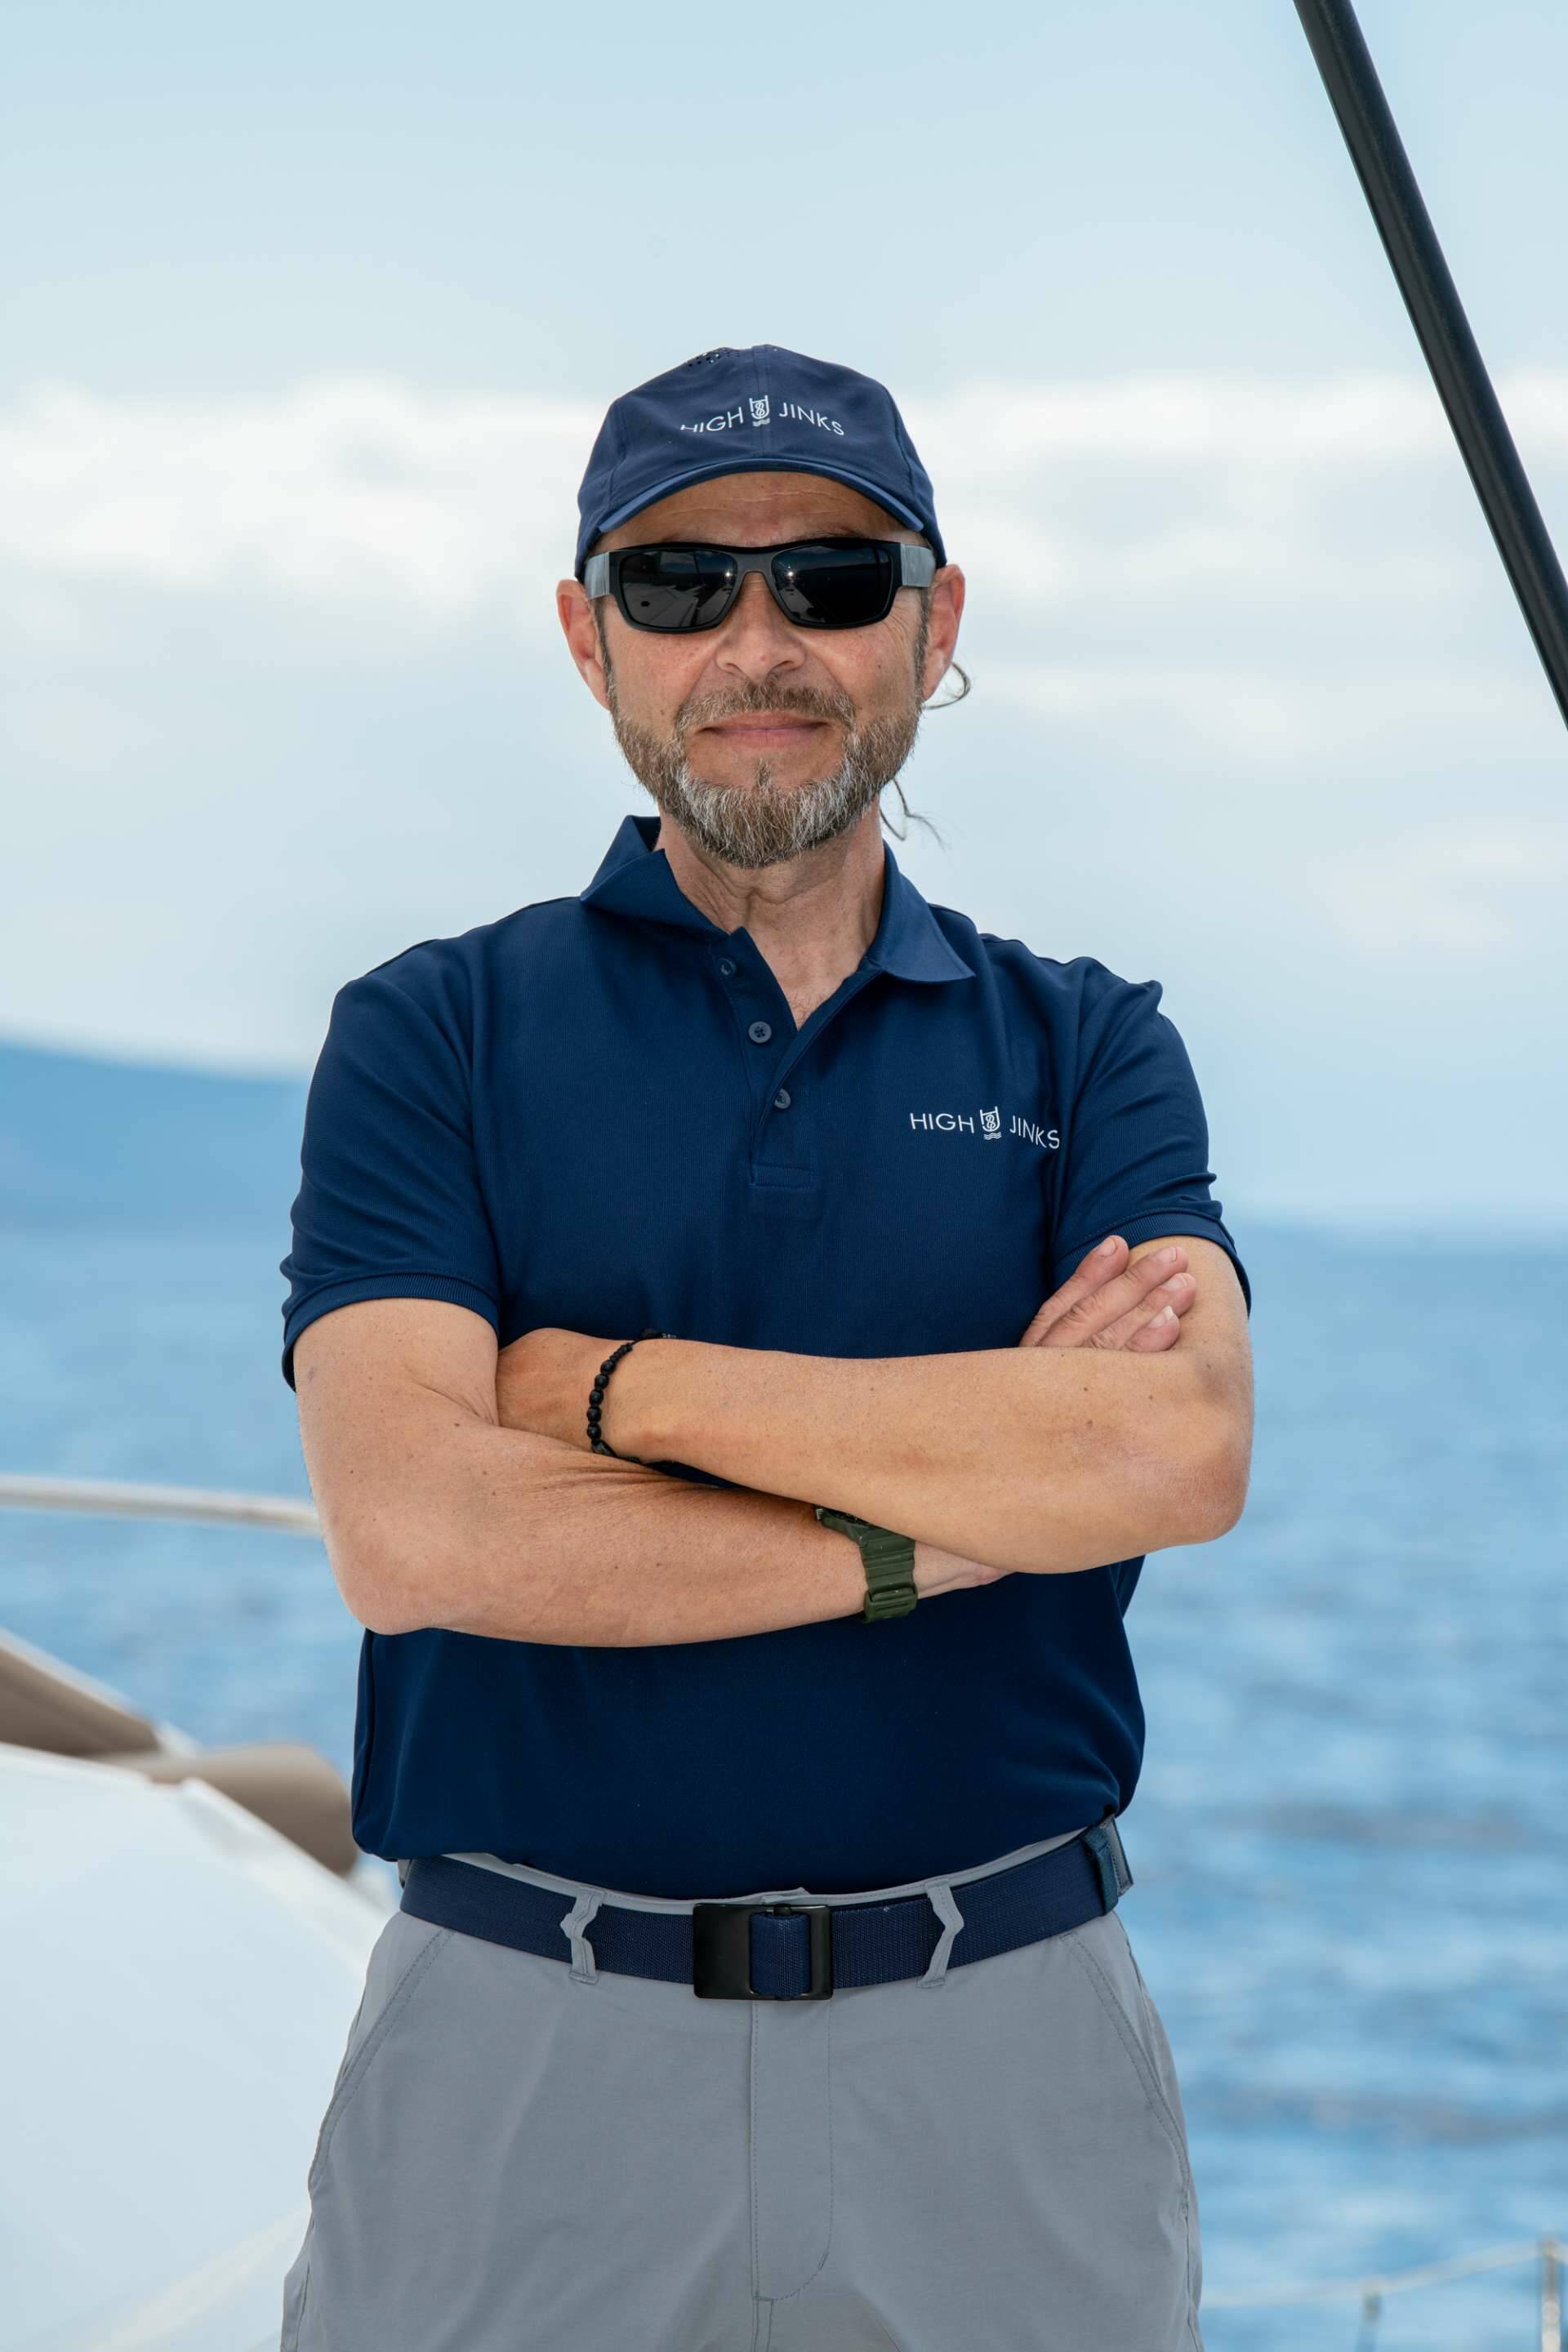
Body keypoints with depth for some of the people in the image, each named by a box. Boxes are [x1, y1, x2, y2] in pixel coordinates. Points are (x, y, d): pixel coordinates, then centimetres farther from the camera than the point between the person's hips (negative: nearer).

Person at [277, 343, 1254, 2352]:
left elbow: (1183, 1448, -13)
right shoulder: (433, 1036, 3)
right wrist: (957, 1518, -10)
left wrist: (612, 1385, -11)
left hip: (995, 2054, 1)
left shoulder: (1084, 1048, 7)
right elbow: (409, 1533, -12)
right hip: (530, 2042, -1)